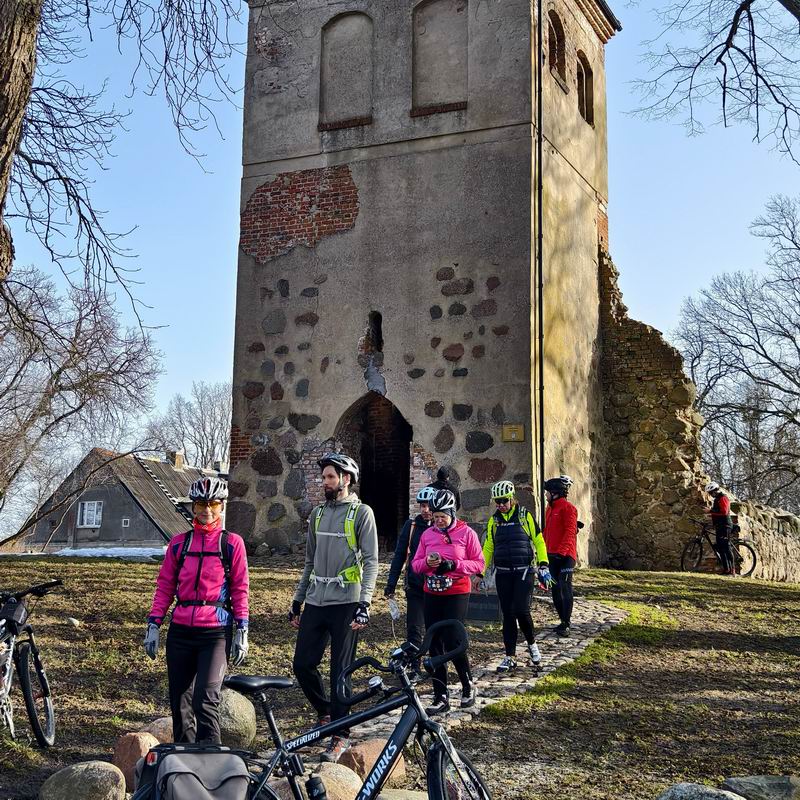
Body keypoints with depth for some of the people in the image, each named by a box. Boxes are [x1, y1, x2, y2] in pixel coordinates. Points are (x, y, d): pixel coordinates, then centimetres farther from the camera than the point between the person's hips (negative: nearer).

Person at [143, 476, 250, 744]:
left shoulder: (232, 543, 2)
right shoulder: (178, 543, 9)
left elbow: (240, 589, 2)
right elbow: (164, 586, 11)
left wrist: (242, 632, -2)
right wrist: (153, 625, 4)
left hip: (216, 632, -3)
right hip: (180, 631, 3)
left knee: (206, 699, -16)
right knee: (179, 702, 9)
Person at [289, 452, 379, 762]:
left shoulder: (361, 513, -5)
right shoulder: (318, 513, 14)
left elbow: (371, 562, -10)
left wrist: (364, 604, -19)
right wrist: (297, 603, 18)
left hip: (345, 603, -6)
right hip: (315, 603, 6)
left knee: (341, 670, -2)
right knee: (303, 665, 5)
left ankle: (341, 734, 10)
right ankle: (326, 711, 29)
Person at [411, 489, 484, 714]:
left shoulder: (466, 533, -4)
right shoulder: (427, 534, 6)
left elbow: (479, 564, -5)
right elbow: (415, 564, 8)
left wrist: (453, 564, -18)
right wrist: (427, 563, -15)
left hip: (457, 594, -4)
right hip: (432, 594, 4)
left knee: (453, 641, -10)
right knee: (435, 645, 4)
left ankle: (468, 686, 16)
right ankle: (441, 697, 12)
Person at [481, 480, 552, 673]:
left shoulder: (525, 515, -1)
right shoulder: (494, 520, 8)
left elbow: (538, 541, 1)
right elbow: (488, 547, 13)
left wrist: (543, 566, -7)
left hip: (524, 571, -3)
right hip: (503, 574, 3)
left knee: (521, 611, -14)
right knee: (508, 615, 4)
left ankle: (532, 644, 13)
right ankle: (510, 657, 11)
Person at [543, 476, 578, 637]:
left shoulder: (568, 508, -10)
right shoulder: (550, 509, 16)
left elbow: (570, 532, -18)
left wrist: (562, 551, -25)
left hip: (565, 556, -9)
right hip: (551, 556, 9)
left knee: (565, 588, -8)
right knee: (555, 589, 9)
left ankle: (566, 624, -5)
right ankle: (563, 621, 17)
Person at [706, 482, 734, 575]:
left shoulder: (723, 498, -11)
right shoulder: (717, 499, 21)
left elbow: (724, 511, -23)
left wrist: (711, 510, -20)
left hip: (724, 526, -11)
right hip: (719, 527, 11)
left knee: (726, 548, -13)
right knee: (720, 548, 9)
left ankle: (732, 570, -14)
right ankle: (726, 569, 10)